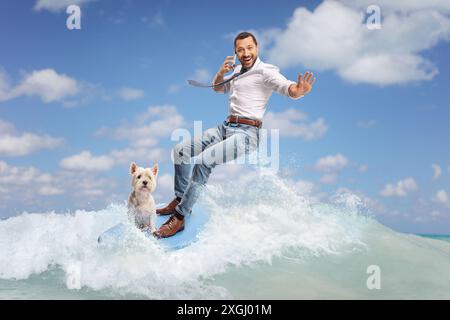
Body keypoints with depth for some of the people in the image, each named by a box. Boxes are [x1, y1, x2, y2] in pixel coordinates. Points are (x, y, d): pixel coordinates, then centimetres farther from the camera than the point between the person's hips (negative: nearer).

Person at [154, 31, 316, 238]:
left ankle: (179, 217, -21)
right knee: (180, 151, 7)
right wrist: (222, 72, 7)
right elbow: (218, 88, 28)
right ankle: (180, 200, 19)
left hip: (246, 133, -9)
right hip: (226, 127, 9)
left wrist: (299, 89, -48)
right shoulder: (238, 70, 16)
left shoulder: (265, 71, -9)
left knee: (203, 161, -28)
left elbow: (288, 89, -24)